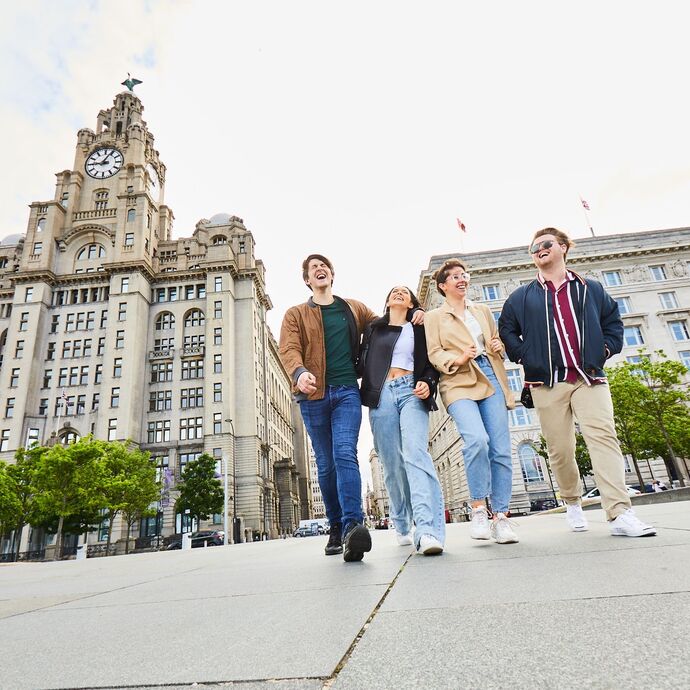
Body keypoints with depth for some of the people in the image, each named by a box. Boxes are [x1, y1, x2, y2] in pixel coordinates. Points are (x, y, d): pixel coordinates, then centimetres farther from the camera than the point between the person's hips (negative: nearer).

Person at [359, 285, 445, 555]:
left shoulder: (419, 328, 17)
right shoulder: (373, 328, 20)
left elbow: (432, 364, 13)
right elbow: (362, 362, 17)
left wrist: (427, 383, -5)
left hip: (411, 392, -1)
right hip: (381, 395, 2)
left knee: (415, 453, -22)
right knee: (392, 464, 1)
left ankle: (428, 531, -30)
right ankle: (402, 527, 16)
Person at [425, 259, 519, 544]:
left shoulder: (482, 311, 24)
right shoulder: (434, 317, 12)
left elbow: (497, 340, 29)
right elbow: (434, 353, 2)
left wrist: (498, 346, 4)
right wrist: (458, 359, -17)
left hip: (491, 380, 4)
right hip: (459, 384, -4)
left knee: (501, 449, -4)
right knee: (477, 439, -27)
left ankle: (500, 517, 6)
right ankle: (478, 509, -8)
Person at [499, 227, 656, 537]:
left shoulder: (590, 289, 15)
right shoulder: (521, 297, 13)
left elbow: (613, 321, 19)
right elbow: (506, 330, 13)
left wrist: (606, 348, 4)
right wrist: (524, 356, 1)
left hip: (590, 379, 0)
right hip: (547, 383, 0)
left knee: (604, 437, -14)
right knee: (560, 448, 2)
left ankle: (620, 514, -16)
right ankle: (572, 503, 24)